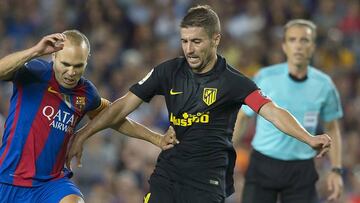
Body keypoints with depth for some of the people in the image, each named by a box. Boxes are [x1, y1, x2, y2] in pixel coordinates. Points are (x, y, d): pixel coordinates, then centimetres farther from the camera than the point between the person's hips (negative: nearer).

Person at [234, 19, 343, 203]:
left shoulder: (324, 85, -1)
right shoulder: (265, 78, -6)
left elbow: (331, 129, 11)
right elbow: (240, 117, 3)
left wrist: (336, 170, 3)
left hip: (301, 172, 1)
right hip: (262, 165, -1)